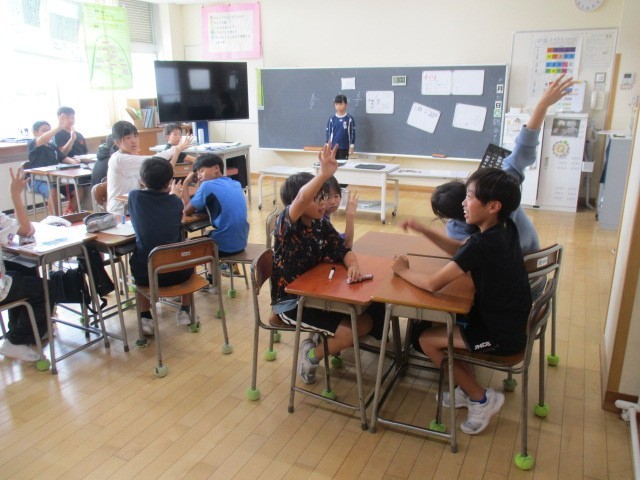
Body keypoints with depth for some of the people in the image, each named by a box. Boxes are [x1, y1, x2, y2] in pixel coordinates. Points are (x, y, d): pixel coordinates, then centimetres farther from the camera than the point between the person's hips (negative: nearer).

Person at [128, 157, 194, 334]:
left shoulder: (135, 197, -2)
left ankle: (145, 317, 23)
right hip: (178, 272, 0)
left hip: (147, 273, 0)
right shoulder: (175, 201, 0)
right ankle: (185, 311, 31)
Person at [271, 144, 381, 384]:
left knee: (366, 321, 0)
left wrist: (353, 265, -21)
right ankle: (312, 356, 9)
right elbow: (301, 198, -42)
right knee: (349, 333, -18)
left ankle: (321, 348, 20)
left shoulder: (321, 225, 2)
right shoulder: (286, 224, -20)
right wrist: (324, 173, -58)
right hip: (290, 301, -7)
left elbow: (343, 251, 3)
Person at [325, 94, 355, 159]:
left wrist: (351, 147, -4)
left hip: (344, 148, -1)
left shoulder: (349, 119, -4)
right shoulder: (332, 119, 0)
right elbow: (328, 133, 4)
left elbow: (352, 133, -2)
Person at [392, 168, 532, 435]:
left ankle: (481, 398, 11)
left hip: (502, 334, -9)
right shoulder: (503, 229, -1)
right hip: (508, 320, 9)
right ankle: (468, 390, 24)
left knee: (427, 340, 0)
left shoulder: (483, 244, -28)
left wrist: (403, 271, -6)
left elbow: (432, 284, -24)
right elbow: (460, 251, 13)